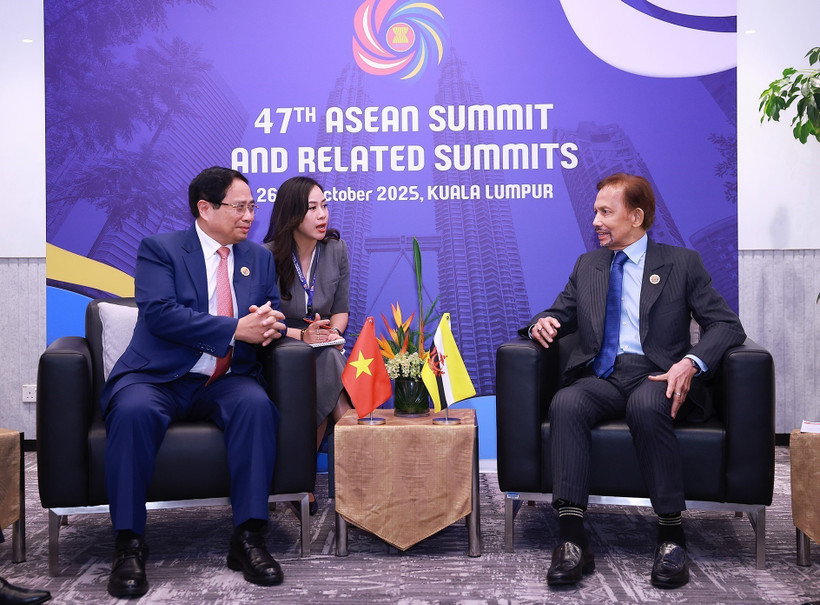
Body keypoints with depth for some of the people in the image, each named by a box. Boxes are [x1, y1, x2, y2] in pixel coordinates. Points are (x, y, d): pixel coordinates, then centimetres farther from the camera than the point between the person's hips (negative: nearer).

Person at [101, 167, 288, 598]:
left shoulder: (259, 258, 17)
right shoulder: (159, 249, 1)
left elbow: (273, 313, 15)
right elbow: (160, 313, -14)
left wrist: (270, 324, -13)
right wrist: (235, 329, -20)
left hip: (227, 381, 3)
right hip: (158, 378, -3)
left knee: (256, 405, -30)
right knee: (133, 412, -35)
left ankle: (248, 538, -26)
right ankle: (129, 545, -24)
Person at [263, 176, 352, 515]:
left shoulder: (335, 250, 6)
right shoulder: (269, 256, -6)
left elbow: (341, 309, 10)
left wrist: (332, 331, -11)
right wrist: (302, 335, -20)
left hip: (325, 350, 3)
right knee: (334, 379, -33)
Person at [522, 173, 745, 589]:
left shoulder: (682, 263, 10)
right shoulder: (586, 265, 22)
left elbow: (727, 325, 3)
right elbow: (560, 314, 26)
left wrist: (692, 363, -17)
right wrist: (542, 324, -1)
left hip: (655, 375, -3)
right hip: (600, 378, 3)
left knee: (646, 405, -39)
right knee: (565, 404, -32)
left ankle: (671, 535, -28)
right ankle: (572, 539, -35)